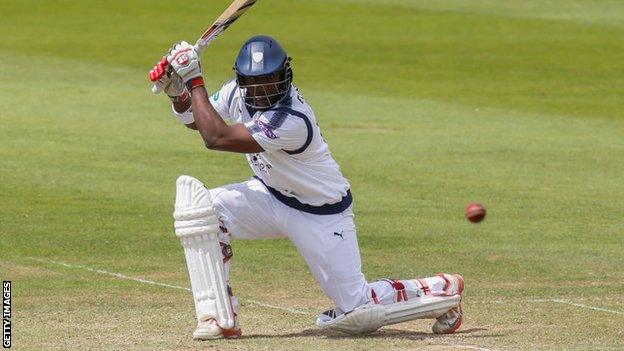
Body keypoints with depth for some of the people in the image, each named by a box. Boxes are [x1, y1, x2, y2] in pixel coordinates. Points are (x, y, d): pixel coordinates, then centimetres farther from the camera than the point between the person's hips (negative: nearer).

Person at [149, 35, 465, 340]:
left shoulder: (292, 120, -36)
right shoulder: (237, 92, -11)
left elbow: (216, 137, -37)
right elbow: (195, 119, 6)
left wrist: (195, 81, -31)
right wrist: (176, 90, -13)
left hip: (323, 214, -7)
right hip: (271, 197, 7)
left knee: (358, 311, -6)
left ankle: (444, 289, 19)